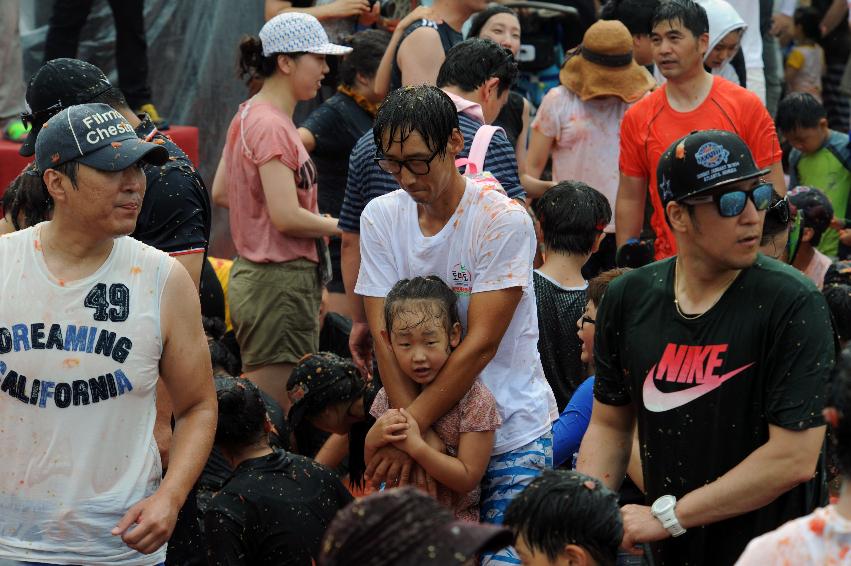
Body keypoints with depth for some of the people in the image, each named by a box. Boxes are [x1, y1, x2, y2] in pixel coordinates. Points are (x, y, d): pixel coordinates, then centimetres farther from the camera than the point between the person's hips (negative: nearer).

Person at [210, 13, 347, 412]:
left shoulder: (248, 116, 13)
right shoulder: (272, 126, -18)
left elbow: (221, 193, 21)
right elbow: (287, 217, -22)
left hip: (254, 273, 11)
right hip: (280, 283, -11)